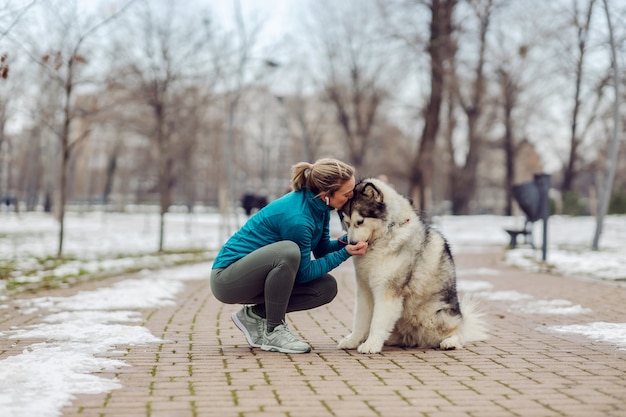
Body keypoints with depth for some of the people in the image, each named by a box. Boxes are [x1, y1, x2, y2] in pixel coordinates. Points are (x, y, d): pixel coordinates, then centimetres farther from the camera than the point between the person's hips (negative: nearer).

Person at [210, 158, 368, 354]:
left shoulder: (319, 205, -4)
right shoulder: (297, 218, -28)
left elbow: (321, 249, 8)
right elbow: (303, 273, -18)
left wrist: (347, 241, -10)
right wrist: (344, 254, -17)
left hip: (258, 275, 9)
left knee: (326, 287, -4)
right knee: (289, 251, -35)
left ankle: (255, 315, 6)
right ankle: (273, 332, -17)